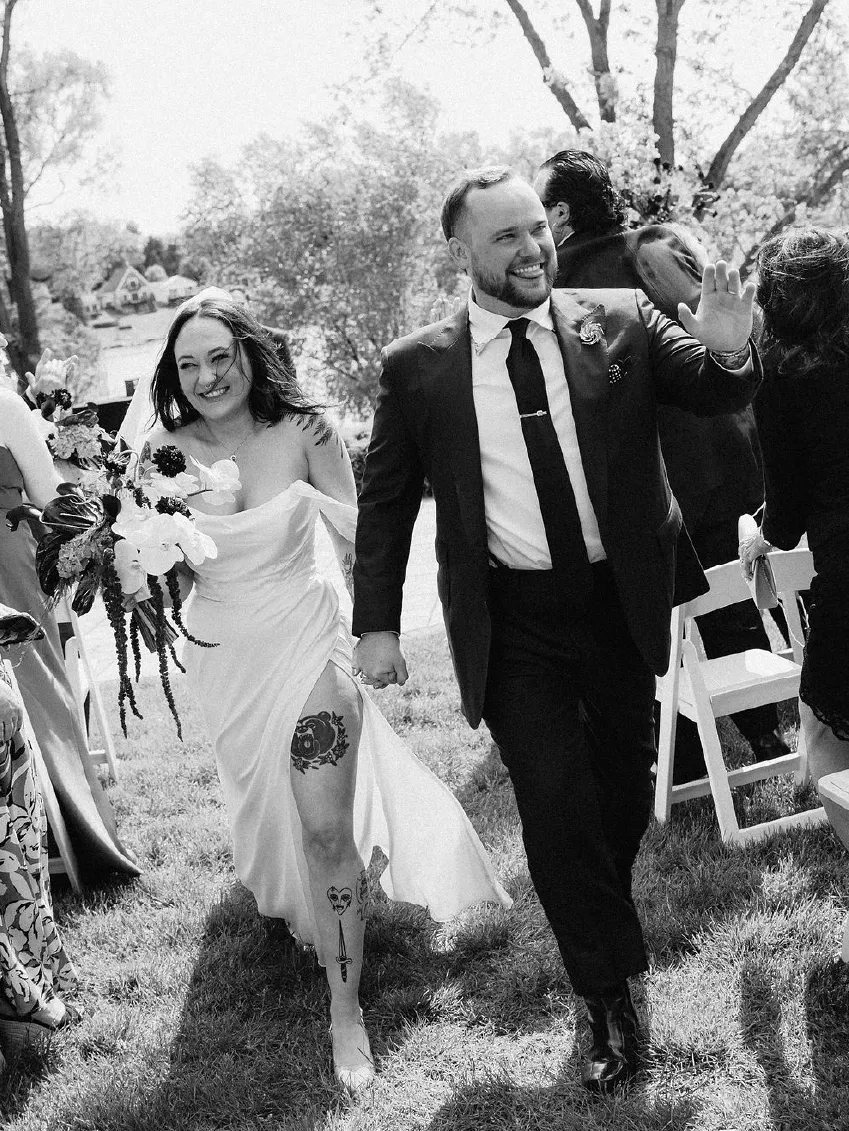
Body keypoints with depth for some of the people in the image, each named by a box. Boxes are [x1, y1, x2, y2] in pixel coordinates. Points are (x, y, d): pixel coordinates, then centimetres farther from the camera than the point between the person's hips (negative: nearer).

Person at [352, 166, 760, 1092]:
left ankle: (602, 911, 47)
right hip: (513, 622, -2)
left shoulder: (621, 321, -2)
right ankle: (610, 1001, 16)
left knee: (627, 782, 16)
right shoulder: (417, 367, -3)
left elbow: (714, 397, -2)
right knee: (554, 800, -3)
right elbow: (384, 503, 3)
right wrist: (376, 623, 0)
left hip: (621, 602, 2)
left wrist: (727, 351, -26)